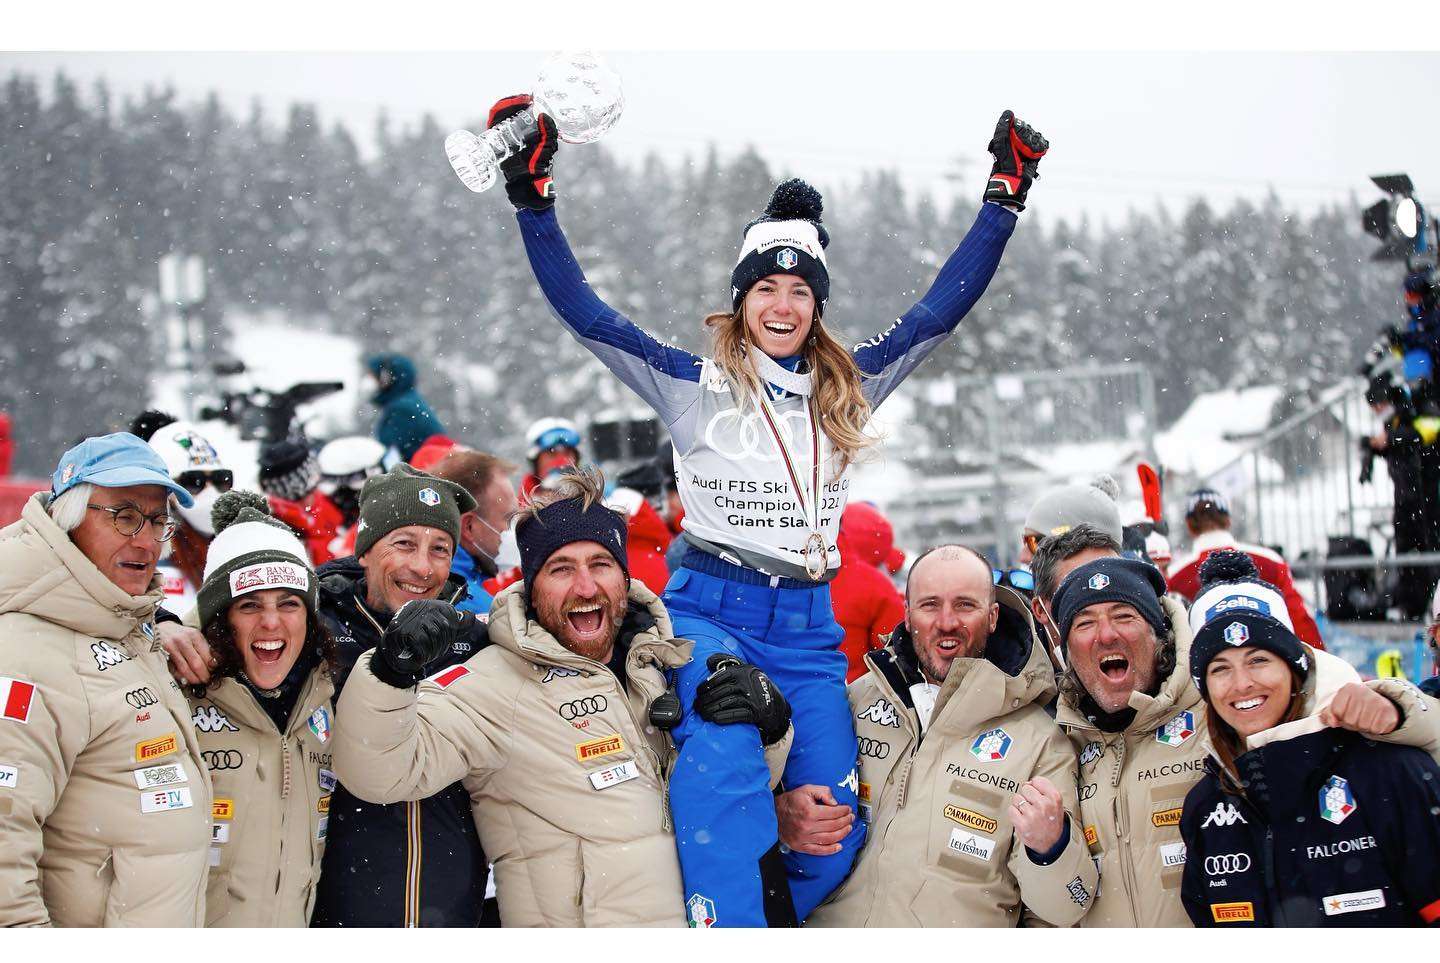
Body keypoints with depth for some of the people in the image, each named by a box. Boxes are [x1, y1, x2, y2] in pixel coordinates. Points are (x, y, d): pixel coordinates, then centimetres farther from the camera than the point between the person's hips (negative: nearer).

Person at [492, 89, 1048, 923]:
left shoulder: (847, 388, 14)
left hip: (809, 624, 4)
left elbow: (944, 307, 13)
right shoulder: (695, 383, 4)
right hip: (712, 608, -4)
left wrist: (1004, 201, 9)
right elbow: (581, 310, -1)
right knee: (723, 768, -32)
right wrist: (534, 199, -8)